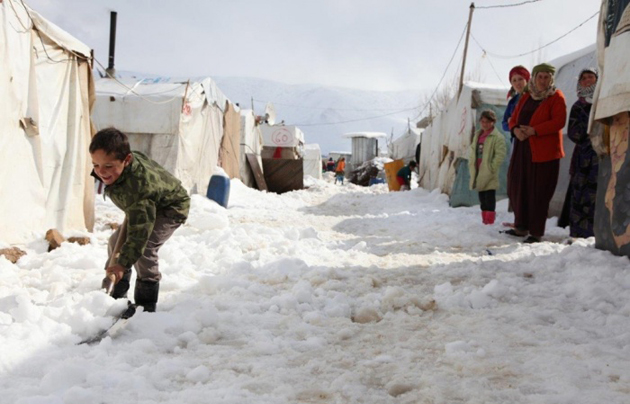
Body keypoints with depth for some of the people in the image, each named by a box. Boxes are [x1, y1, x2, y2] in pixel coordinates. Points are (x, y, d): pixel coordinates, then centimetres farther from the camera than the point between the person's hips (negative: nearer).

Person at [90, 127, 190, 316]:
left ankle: (146, 303, -15)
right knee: (117, 240, 6)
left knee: (143, 246, -28)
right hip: (144, 207, 9)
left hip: (171, 208, -9)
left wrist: (123, 264, -50)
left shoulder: (139, 185, -46)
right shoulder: (117, 161, -21)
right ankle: (117, 295, 19)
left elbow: (139, 231, -47)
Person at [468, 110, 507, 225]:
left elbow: (500, 155, -17)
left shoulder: (497, 137, -10)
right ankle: (484, 219, 23)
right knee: (482, 198, 14)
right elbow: (472, 152, 20)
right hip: (478, 172, 8)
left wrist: (491, 168, -17)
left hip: (489, 174, -8)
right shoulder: (477, 136, 14)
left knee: (489, 198, -5)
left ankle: (489, 221, -2)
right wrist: (471, 166, 9)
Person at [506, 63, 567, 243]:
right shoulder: (526, 97, 17)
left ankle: (536, 232, 3)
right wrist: (516, 130, -8)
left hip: (544, 150, -6)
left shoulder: (556, 97, -1)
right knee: (517, 187, 7)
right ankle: (521, 227, 19)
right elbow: (514, 118, 16)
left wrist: (534, 130, -21)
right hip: (523, 147, 6)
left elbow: (559, 121, -13)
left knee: (539, 192, -4)